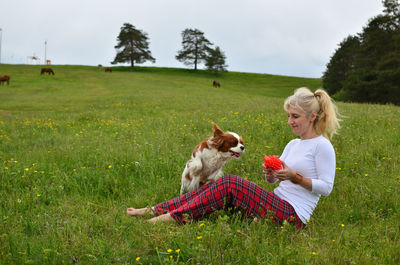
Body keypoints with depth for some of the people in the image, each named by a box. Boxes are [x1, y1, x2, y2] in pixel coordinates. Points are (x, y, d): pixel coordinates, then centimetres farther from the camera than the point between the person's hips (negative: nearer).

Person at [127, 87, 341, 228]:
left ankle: (173, 217, -22)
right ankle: (155, 210, -13)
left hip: (292, 214, -8)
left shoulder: (322, 146, -7)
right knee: (224, 184, -10)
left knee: (230, 183, -23)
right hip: (278, 202, 8)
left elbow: (326, 188, -11)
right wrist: (269, 174, -5)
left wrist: (296, 177, -18)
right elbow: (273, 180, 17)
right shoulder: (293, 144, 18)